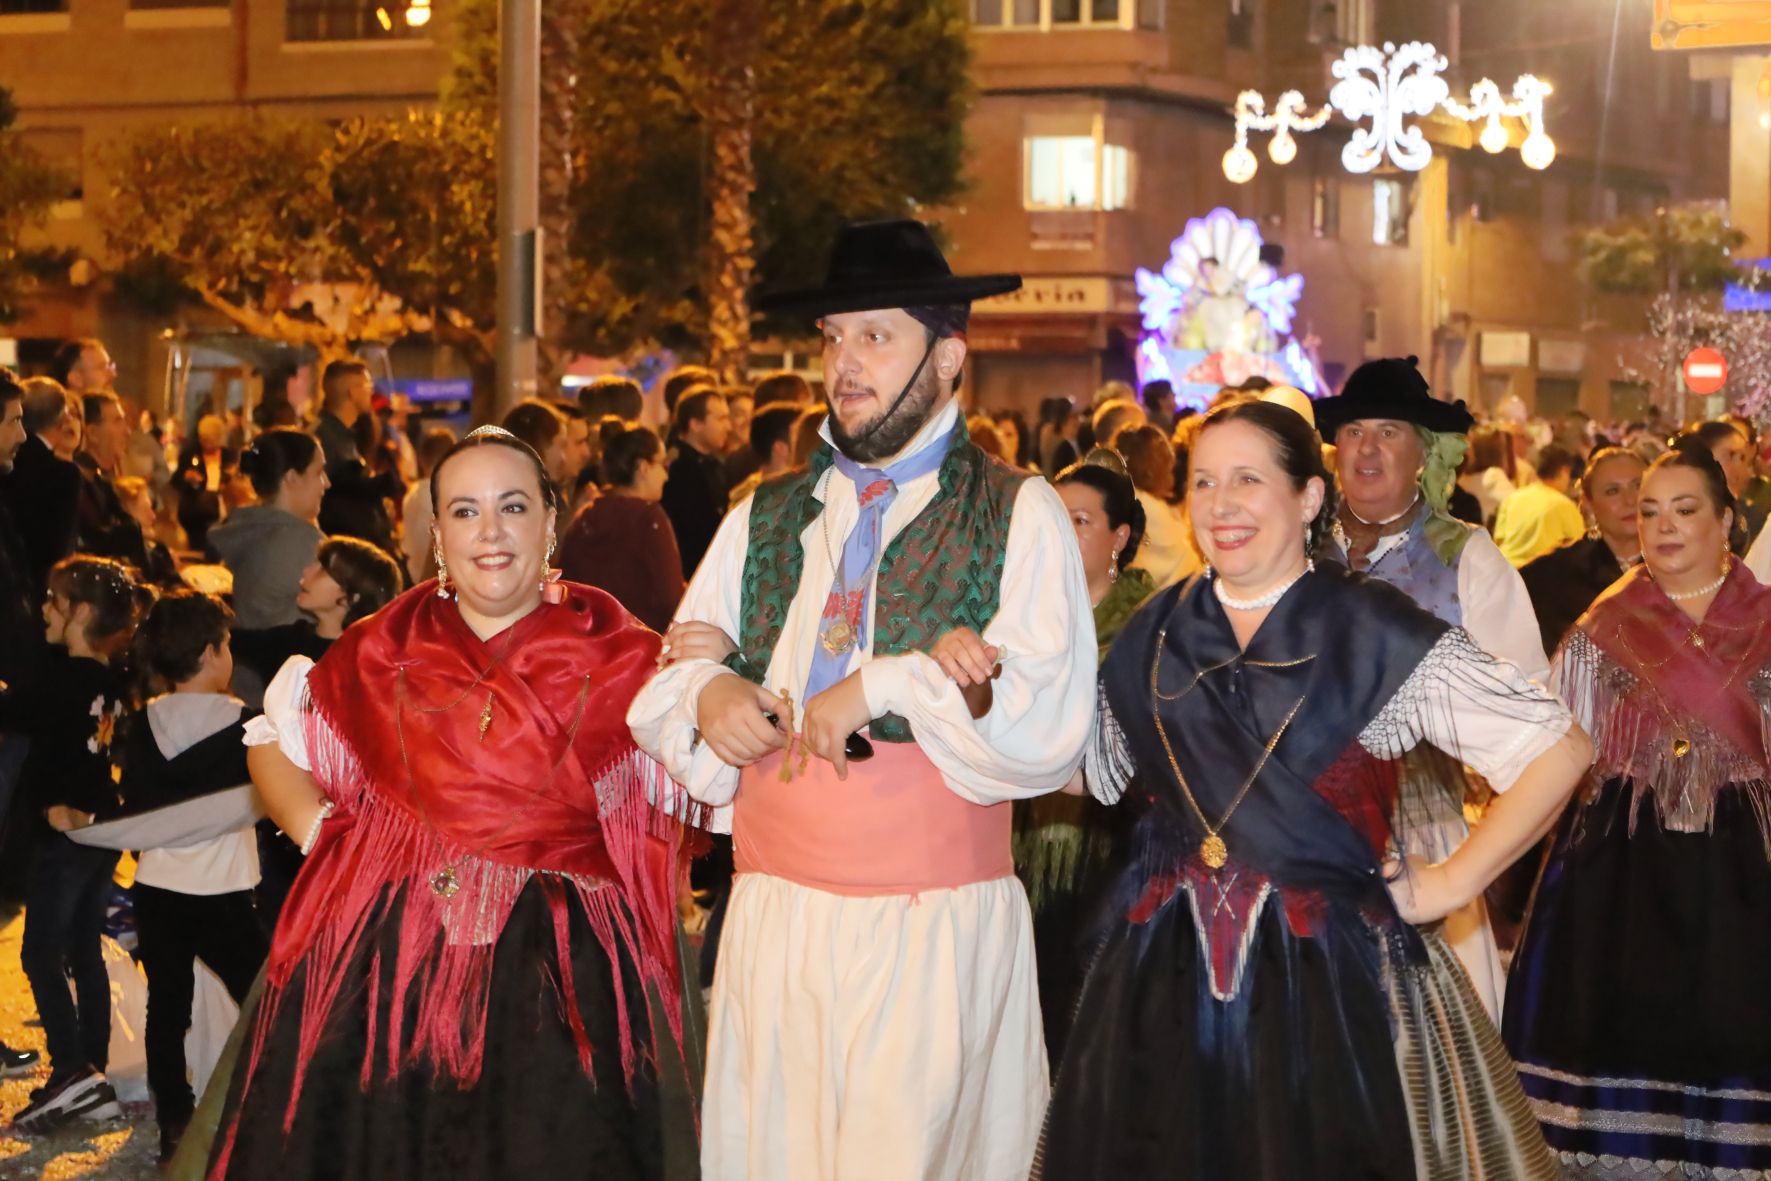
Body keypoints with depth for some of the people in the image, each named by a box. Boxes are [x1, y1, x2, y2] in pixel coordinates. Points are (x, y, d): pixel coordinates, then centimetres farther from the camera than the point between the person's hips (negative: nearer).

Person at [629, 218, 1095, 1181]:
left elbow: (1046, 730, -10)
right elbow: (662, 687, 14)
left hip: (935, 929, -4)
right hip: (772, 919, 4)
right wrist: (710, 694, -8)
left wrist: (882, 685, -14)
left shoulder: (1019, 517, 0)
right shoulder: (765, 520, 14)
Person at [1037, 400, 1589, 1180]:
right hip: (1166, 980, 4)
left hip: (1331, 977, -3)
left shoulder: (1378, 633, -5)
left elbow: (1558, 749, -5)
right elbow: (1090, 773, 15)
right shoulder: (1156, 635, 8)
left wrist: (1450, 885, -6)